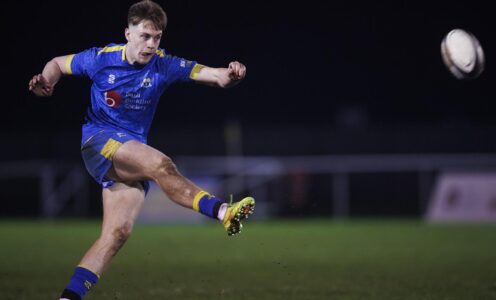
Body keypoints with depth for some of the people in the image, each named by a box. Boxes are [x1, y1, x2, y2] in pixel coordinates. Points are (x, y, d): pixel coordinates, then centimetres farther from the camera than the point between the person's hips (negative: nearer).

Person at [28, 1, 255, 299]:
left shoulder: (164, 66, -2)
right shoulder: (101, 59, -5)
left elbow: (214, 75, -12)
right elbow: (58, 64, 12)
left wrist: (230, 75, -35)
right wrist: (45, 82, -10)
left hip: (132, 159, 4)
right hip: (99, 140, -4)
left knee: (117, 233, -10)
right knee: (161, 164, -32)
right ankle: (222, 211, -43)